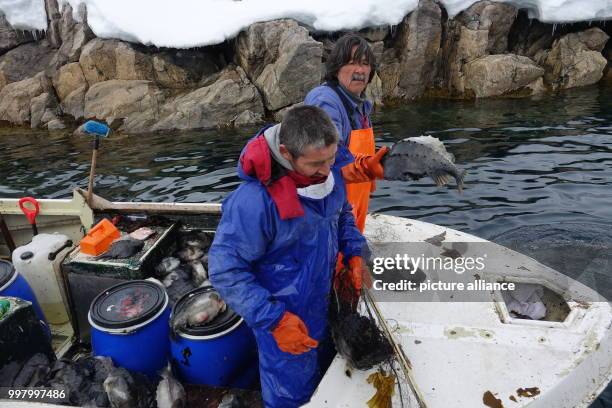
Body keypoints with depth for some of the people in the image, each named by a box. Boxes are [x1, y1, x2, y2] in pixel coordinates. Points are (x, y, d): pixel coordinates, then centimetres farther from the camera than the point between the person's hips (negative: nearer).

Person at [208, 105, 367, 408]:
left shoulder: (330, 172, -14)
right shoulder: (254, 201, -36)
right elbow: (224, 270, -28)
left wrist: (354, 252, -5)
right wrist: (274, 320, -29)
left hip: (321, 300, 7)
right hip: (282, 315, -6)